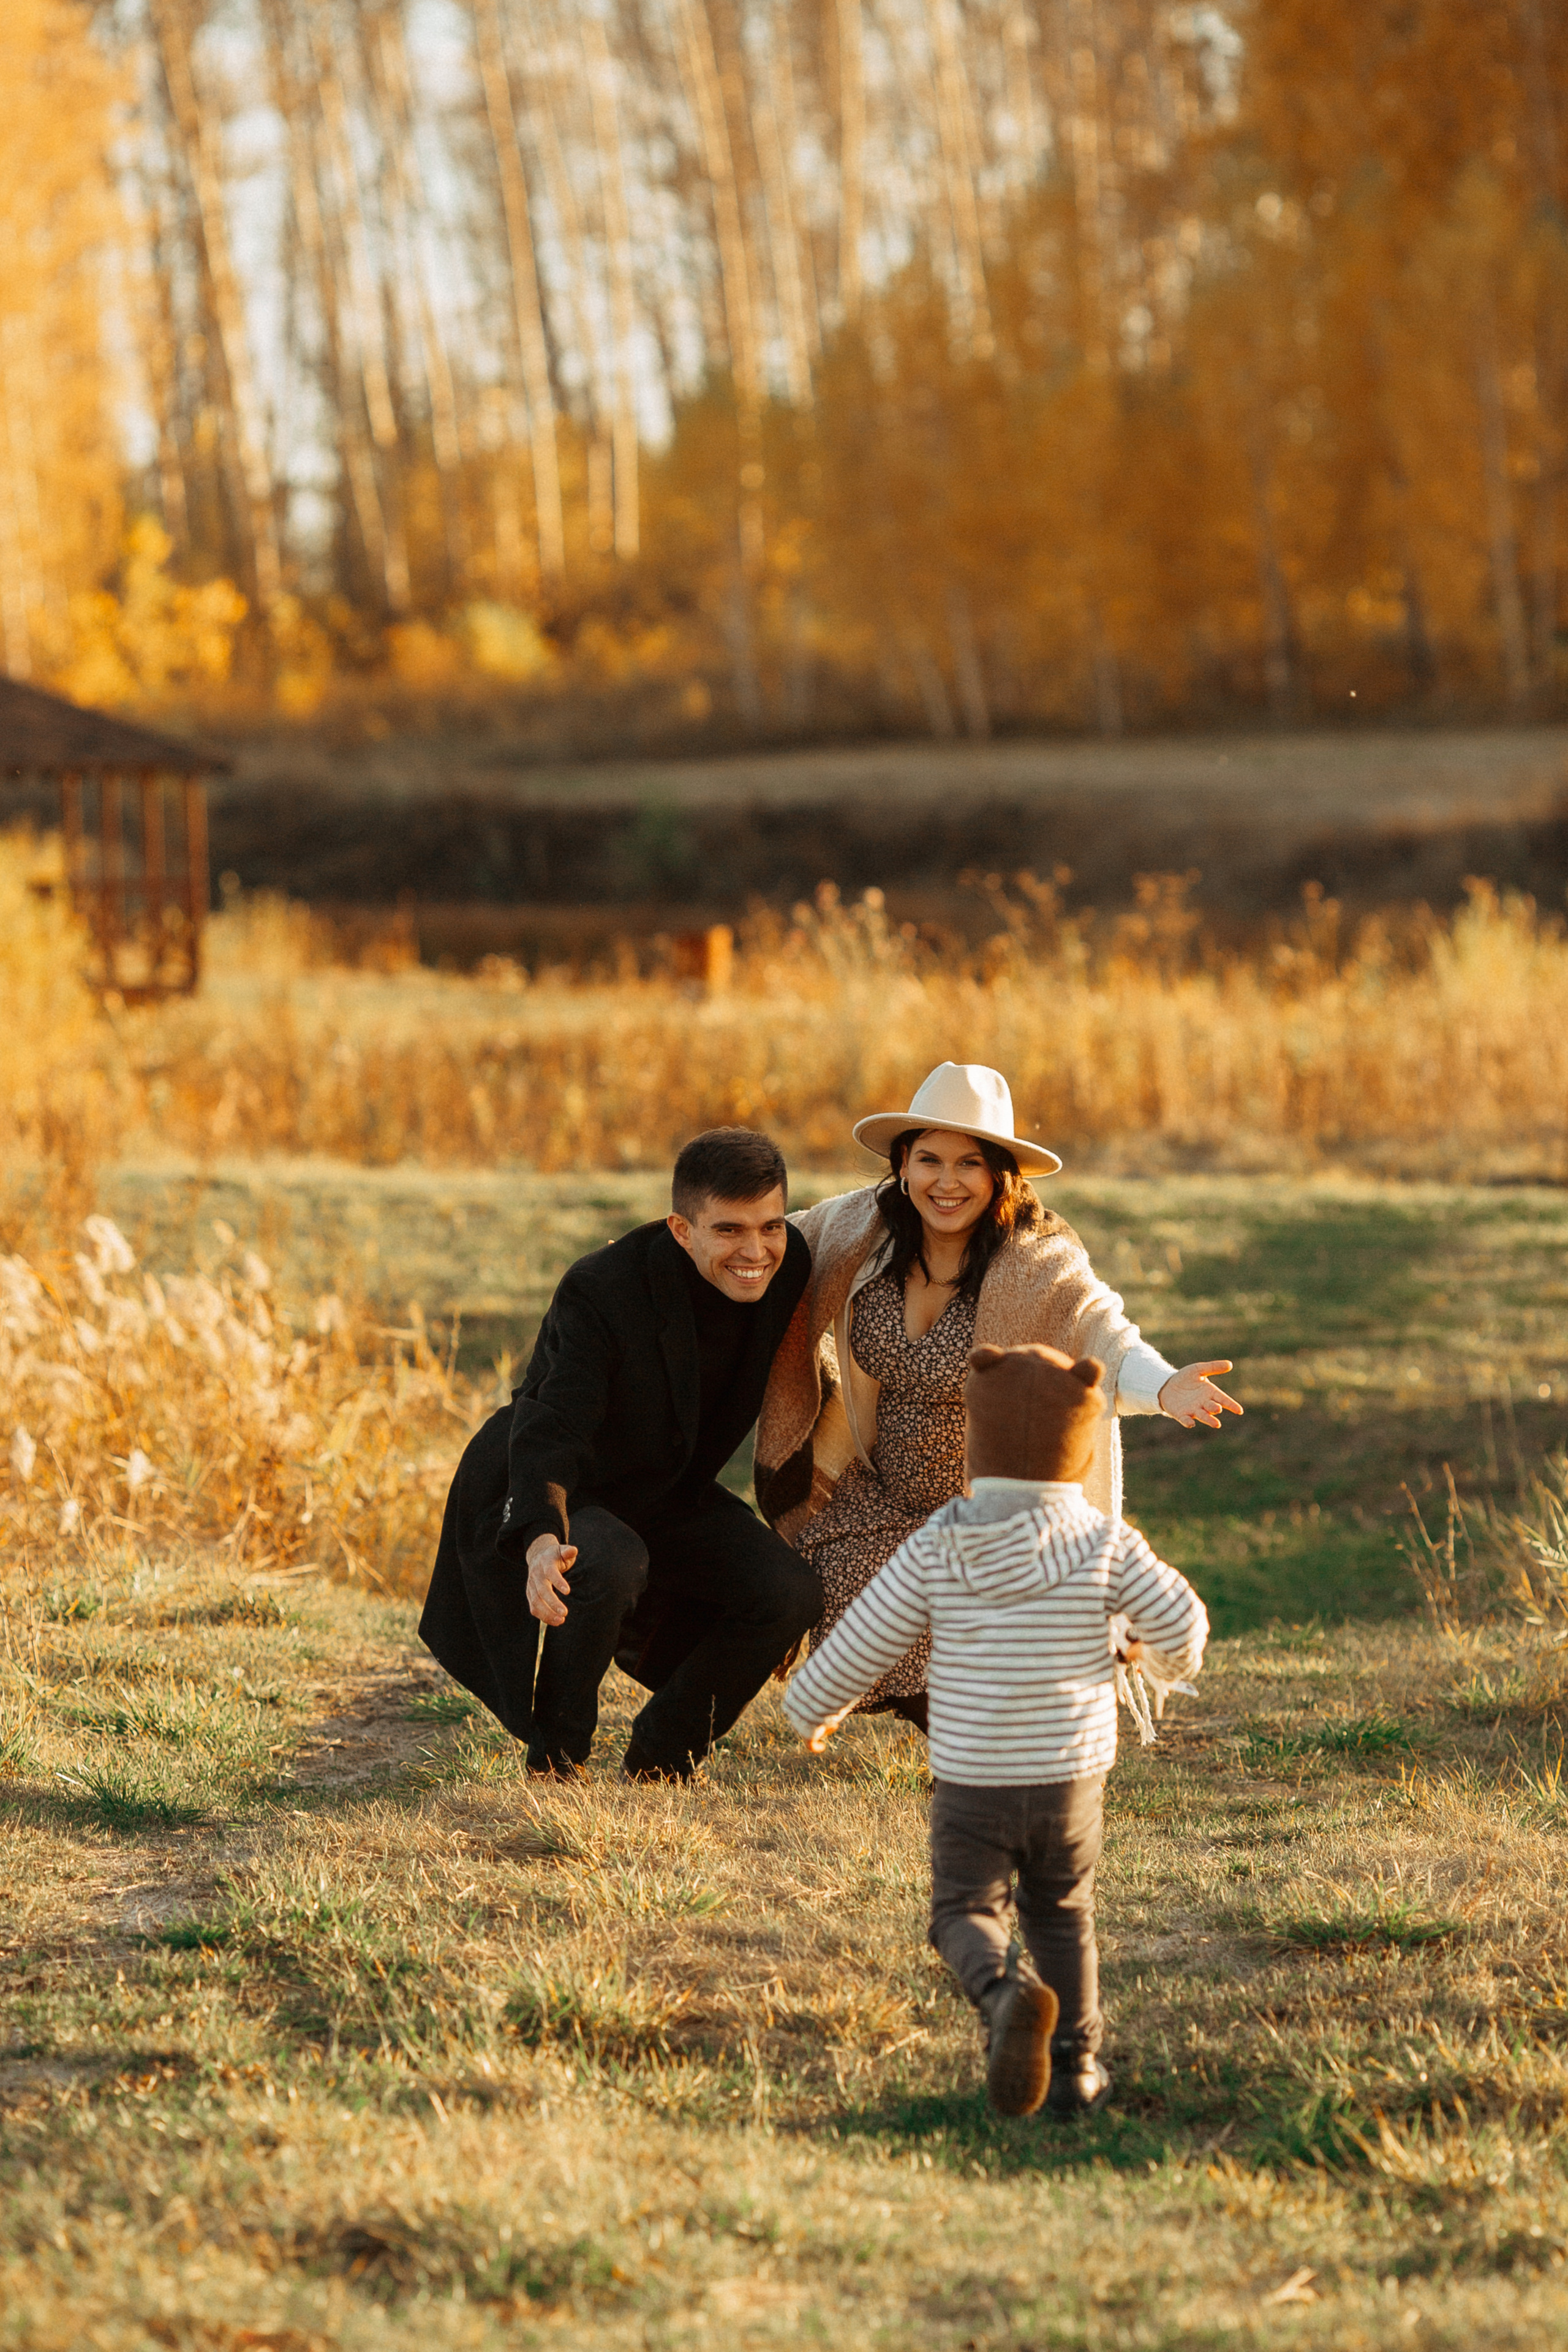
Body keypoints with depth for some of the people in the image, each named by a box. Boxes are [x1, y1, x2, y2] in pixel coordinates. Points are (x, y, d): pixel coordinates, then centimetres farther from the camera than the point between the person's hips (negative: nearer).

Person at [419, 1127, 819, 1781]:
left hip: (667, 1496, 6)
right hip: (556, 1498, -6)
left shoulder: (789, 1266, -14)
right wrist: (542, 1541, -56)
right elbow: (549, 1431, -38)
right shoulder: (600, 1292, -31)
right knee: (610, 1564, -39)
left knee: (791, 1593, -16)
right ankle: (555, 1764, -15)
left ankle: (660, 1765, 3)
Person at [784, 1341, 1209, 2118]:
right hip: (1069, 1779, 2)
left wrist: (812, 1708, 16)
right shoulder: (1104, 1545, -8)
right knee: (1061, 1915, 21)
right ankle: (1074, 2066, 22)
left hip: (970, 1783, -1)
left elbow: (863, 1640, -3)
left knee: (965, 1913, 8)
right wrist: (1161, 1656, 18)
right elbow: (1178, 1618, -8)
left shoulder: (937, 1550, -8)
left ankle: (1006, 1993, -24)